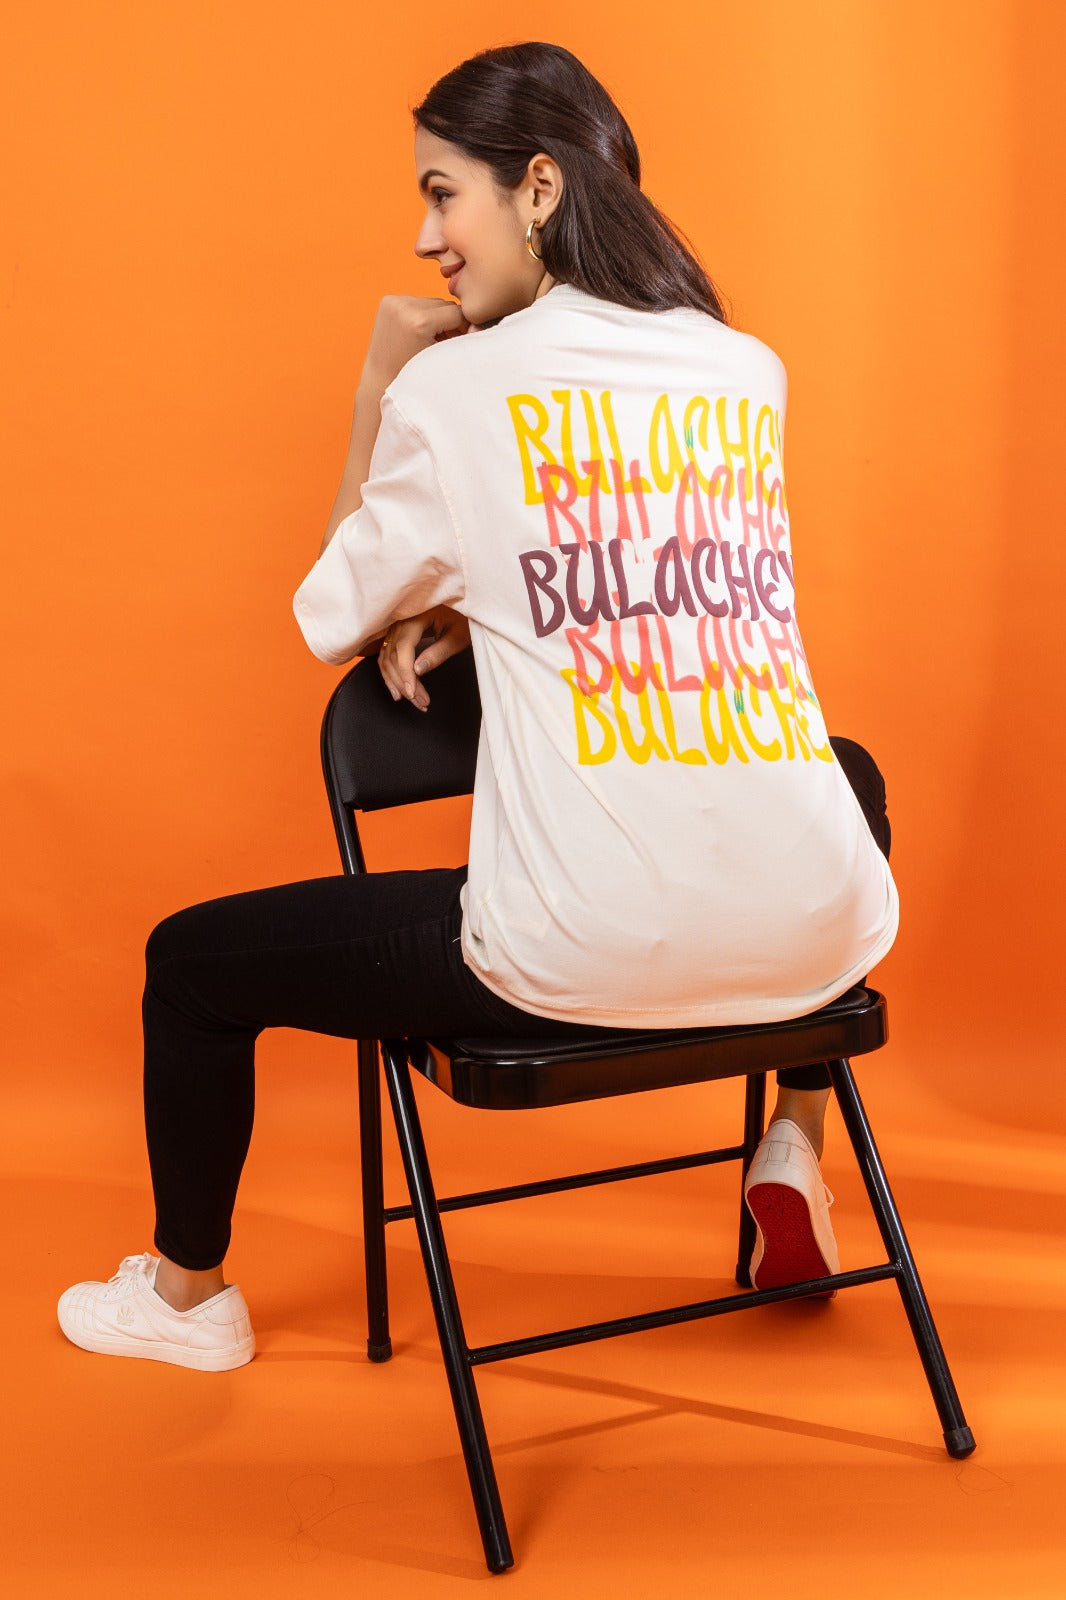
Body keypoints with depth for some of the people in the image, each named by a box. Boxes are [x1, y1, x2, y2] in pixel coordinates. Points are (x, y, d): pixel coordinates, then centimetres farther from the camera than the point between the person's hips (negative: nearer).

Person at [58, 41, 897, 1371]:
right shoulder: (748, 373, 12)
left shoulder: (452, 386, -3)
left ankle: (187, 1292, 39)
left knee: (192, 963, 18)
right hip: (818, 940, 5)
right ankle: (794, 1154, 34)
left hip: (580, 956, -5)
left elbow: (330, 623, 11)